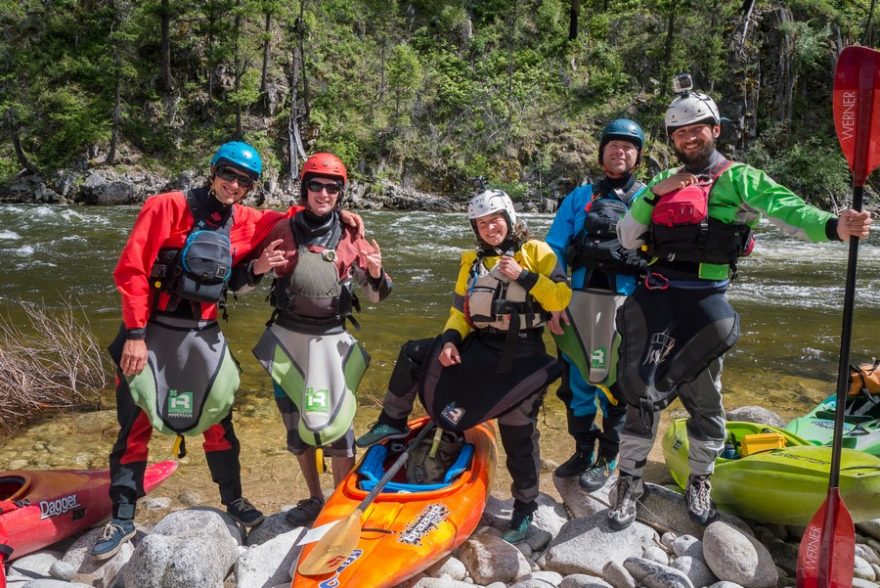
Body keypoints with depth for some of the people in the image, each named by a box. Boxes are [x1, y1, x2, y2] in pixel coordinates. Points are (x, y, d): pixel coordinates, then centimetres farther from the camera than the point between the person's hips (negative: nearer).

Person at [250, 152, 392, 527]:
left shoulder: (351, 239, -1)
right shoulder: (282, 232, 0)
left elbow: (375, 297, 4)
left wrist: (376, 274, -18)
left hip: (331, 340, -1)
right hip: (287, 338, 2)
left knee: (336, 423, -6)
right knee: (296, 422, 11)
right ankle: (314, 500, 28)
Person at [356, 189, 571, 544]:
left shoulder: (536, 252, -3)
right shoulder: (473, 262, 12)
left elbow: (561, 299, -12)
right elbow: (460, 311, 12)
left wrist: (523, 277, -21)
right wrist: (450, 339, -5)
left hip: (522, 357, -5)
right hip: (479, 347, 5)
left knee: (518, 435, 0)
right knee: (413, 353, -3)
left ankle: (525, 507, 20)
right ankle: (392, 423, 14)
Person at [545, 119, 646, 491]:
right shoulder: (579, 198, 14)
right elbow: (554, 250, 8)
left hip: (626, 301, -2)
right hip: (579, 298, 2)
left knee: (616, 379, 3)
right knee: (576, 377, 9)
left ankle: (606, 460, 20)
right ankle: (582, 451, 27)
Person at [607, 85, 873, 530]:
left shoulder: (739, 179, 2)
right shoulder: (663, 182, 14)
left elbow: (787, 211, -15)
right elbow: (628, 239, 7)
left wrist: (832, 226, -36)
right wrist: (653, 194, -7)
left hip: (705, 302, -2)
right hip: (654, 298, 3)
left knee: (703, 395, 9)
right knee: (640, 389, 2)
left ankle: (700, 483, 29)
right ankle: (629, 483, 16)